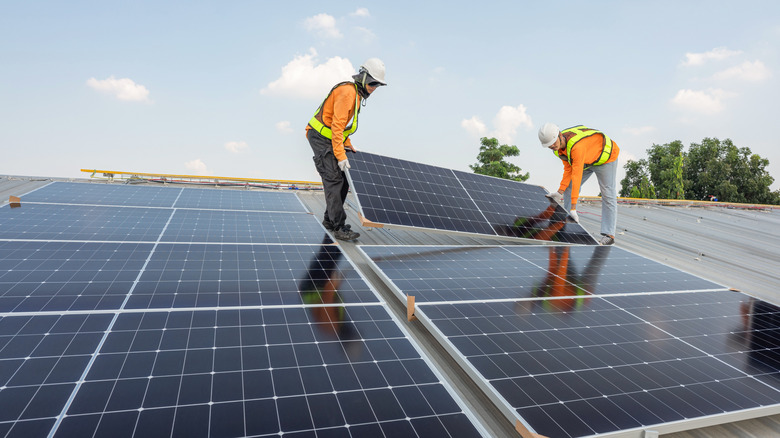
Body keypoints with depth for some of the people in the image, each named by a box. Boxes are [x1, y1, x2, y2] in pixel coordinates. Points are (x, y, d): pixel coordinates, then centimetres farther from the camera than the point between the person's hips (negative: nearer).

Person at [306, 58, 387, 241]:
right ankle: (339, 228, -14)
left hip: (332, 140, 10)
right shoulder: (347, 91, -17)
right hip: (321, 138, -10)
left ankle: (330, 220, 21)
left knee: (343, 182, 9)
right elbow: (337, 125, -23)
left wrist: (348, 144, 17)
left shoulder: (358, 94, 15)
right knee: (334, 181, -14)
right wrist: (341, 156, -24)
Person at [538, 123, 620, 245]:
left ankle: (609, 235, -5)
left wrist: (573, 207, -43)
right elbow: (568, 170, -9)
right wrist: (560, 192, -18)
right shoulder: (558, 148, -15)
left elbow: (577, 176, -43)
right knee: (569, 188, 3)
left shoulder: (576, 146, -42)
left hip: (605, 157, -8)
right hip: (587, 161, 8)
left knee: (608, 195, -8)